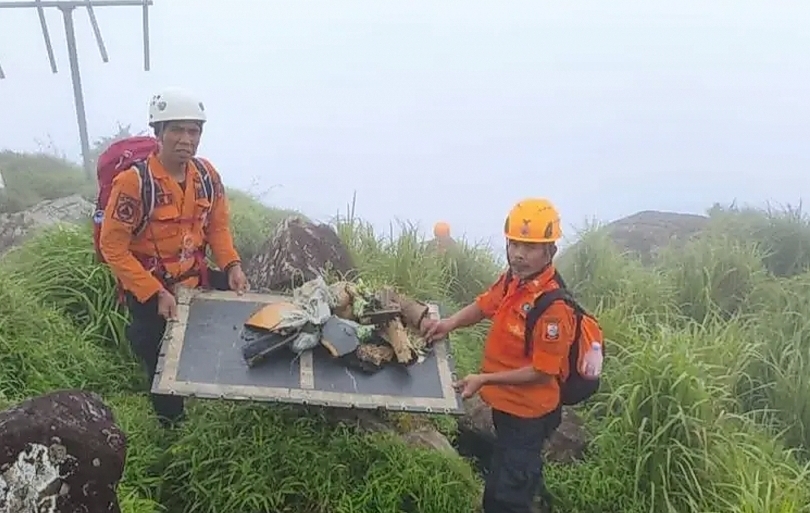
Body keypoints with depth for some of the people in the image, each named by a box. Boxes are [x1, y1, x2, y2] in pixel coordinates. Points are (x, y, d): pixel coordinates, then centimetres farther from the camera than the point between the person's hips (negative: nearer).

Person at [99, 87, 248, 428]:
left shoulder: (206, 175, -5)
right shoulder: (133, 182, -24)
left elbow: (217, 226, 6)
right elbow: (113, 247, -20)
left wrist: (231, 265, -11)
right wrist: (156, 294, -23)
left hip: (197, 284, 5)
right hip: (150, 295, -5)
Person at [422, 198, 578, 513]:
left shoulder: (553, 306, -30)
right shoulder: (512, 280, -7)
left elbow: (542, 372, -25)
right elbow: (484, 305, 12)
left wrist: (483, 379, -23)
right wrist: (450, 323, -5)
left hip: (527, 412, -8)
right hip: (509, 404, 8)